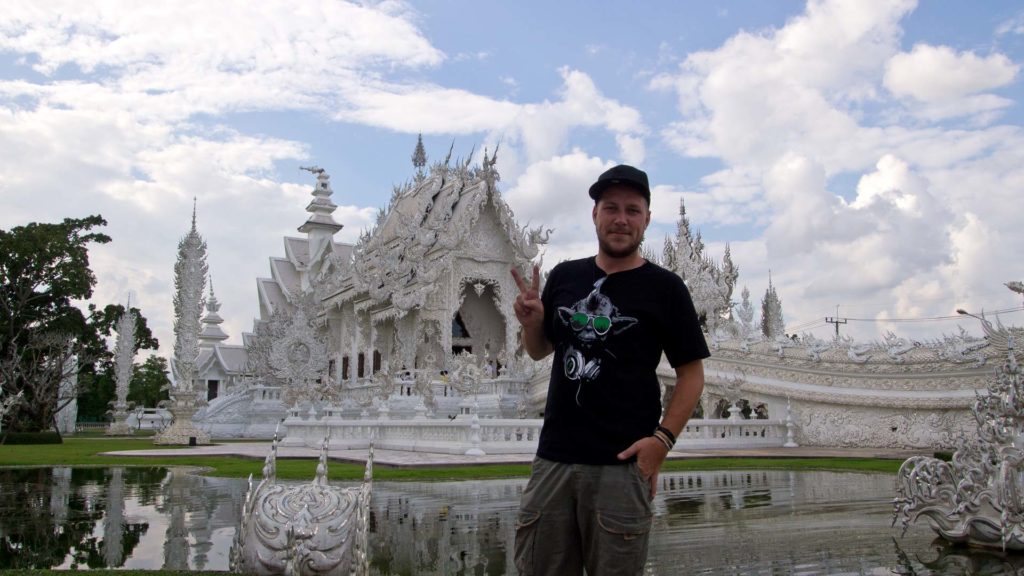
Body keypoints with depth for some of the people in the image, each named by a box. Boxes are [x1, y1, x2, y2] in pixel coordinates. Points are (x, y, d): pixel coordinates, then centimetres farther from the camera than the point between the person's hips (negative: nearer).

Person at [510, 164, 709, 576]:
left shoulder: (664, 287, 0)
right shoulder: (563, 277, 10)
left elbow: (691, 372, 0)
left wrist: (663, 438, -13)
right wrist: (532, 322, -3)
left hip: (622, 464, -3)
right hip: (553, 458, 3)